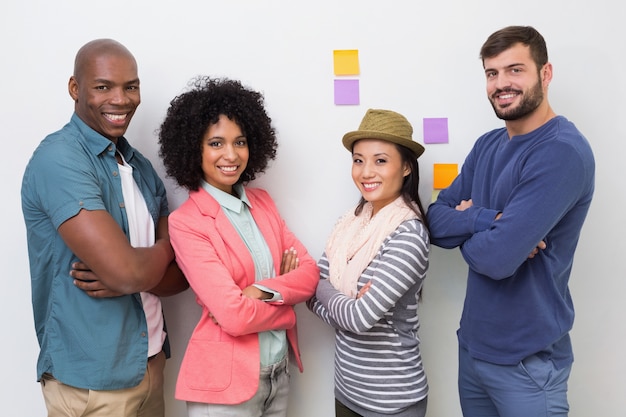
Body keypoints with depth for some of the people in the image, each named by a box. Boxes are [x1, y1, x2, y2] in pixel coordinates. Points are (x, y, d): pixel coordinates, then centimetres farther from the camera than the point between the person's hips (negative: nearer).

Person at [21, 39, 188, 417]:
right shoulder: (58, 160, -18)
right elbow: (127, 271, -27)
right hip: (91, 379, -6)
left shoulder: (142, 168, 5)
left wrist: (125, 279, -16)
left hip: (151, 361, 7)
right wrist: (166, 246, -6)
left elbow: (180, 273, 3)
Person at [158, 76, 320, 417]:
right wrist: (287, 302, -7)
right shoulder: (185, 222, -17)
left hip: (279, 370, 6)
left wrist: (265, 291, -18)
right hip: (225, 380, -6)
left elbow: (309, 272, -2)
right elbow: (234, 316, -23)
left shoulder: (262, 201, 3)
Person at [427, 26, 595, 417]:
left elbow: (498, 257, -28)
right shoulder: (487, 145, 5)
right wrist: (486, 220, -19)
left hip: (528, 360, -7)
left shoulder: (563, 152, -20)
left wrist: (464, 228, -7)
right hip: (472, 344, 7)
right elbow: (435, 220, -1)